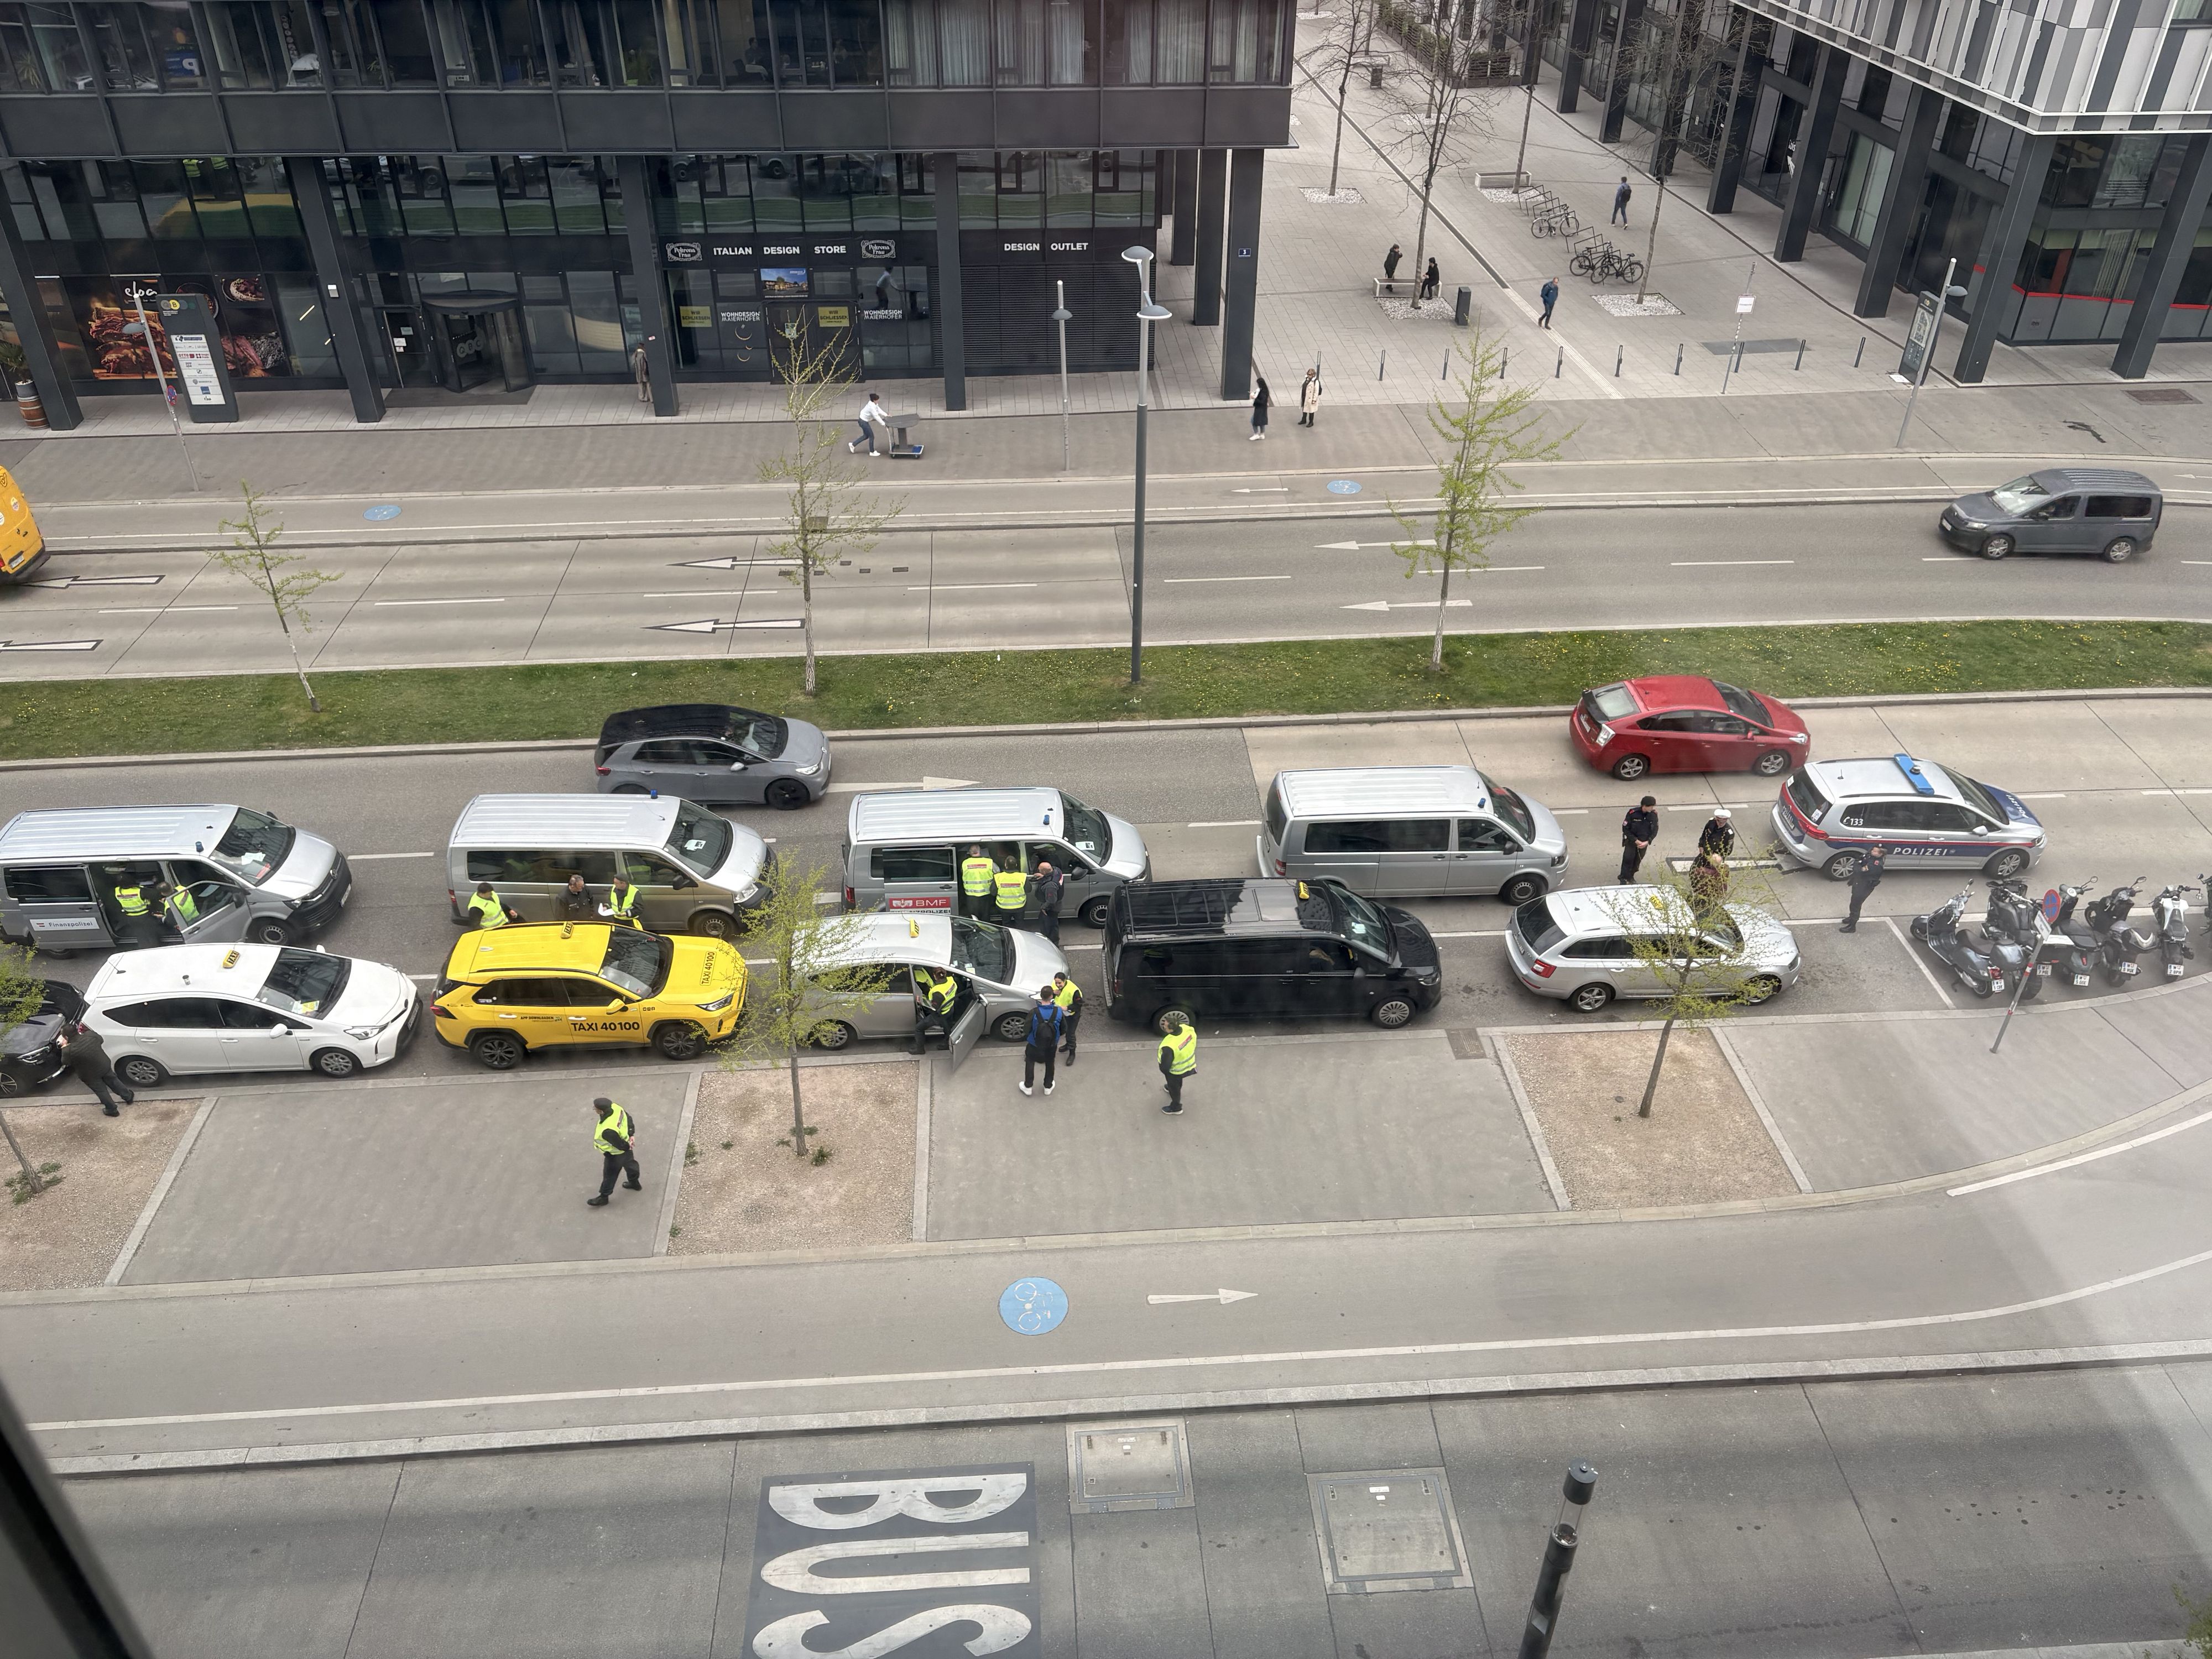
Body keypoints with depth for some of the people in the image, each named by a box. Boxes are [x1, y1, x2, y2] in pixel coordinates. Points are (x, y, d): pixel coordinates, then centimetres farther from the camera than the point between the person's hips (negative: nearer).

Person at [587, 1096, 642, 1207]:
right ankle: (635, 1183, 58)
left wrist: (627, 1147, -8)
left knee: (609, 1174, 18)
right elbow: (628, 1118, -6)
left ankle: (604, 1197, 41)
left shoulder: (607, 1131, -46)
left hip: (616, 1154, -8)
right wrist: (631, 1134, -5)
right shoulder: (616, 1108, -25)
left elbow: (620, 1145, -29)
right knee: (629, 1164, 32)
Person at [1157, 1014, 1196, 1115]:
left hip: (1176, 1070, -6)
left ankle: (1176, 1108, 48)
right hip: (1188, 1064, 6)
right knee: (1178, 1081, 37)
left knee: (1174, 1087, 24)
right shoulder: (1187, 1029, -26)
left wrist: (1163, 1070, -7)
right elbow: (1194, 1042, -4)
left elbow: (1165, 1066, -31)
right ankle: (1172, 1088, 67)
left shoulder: (1169, 1047, -45)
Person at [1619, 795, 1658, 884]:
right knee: (1628, 859, -4)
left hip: (1644, 843, 3)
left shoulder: (1654, 814, -10)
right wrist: (1636, 841, -18)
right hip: (1632, 841, -3)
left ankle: (1631, 876, 34)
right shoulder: (1633, 813, -21)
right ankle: (1624, 879, 10)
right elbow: (1625, 829, -15)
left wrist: (1647, 842, -14)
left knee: (1638, 861, 13)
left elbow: (1655, 830, -2)